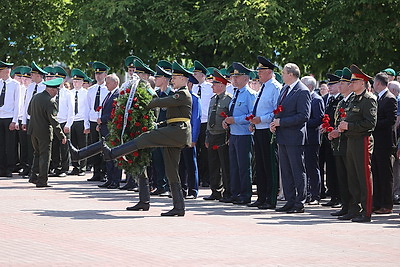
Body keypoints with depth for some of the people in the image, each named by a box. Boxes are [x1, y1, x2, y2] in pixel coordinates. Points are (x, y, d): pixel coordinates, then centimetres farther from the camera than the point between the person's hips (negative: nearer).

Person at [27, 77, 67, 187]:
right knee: (44, 155, 0)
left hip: (33, 130, 7)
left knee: (37, 153, 19)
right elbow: (54, 121, -22)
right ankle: (42, 180, 1)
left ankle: (34, 176, 15)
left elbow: (29, 111, 17)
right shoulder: (50, 102, -20)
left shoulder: (35, 97, 5)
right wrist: (62, 136, -18)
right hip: (44, 132, -7)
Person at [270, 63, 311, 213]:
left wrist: (281, 122, -18)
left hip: (295, 137, -9)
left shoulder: (302, 92, -13)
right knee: (285, 171, 12)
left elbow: (304, 116, -19)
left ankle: (300, 204, 0)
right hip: (283, 137, 9)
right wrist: (275, 123, 4)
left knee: (298, 171, -4)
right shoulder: (284, 90, 16)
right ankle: (290, 201, 18)